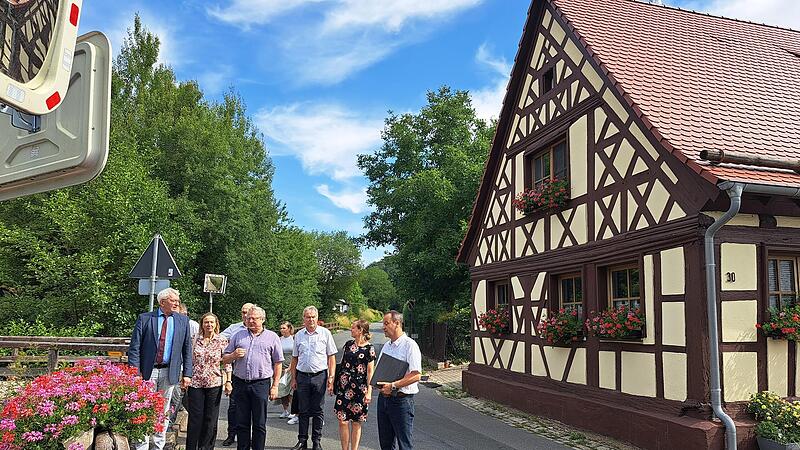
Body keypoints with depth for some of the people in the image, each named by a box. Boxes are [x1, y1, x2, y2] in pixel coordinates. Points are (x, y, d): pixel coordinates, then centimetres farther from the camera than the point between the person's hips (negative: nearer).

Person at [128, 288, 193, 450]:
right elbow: (135, 347, -2)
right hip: (147, 371, -2)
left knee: (163, 411, 10)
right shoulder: (145, 318, 0)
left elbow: (187, 349, 7)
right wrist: (134, 371, -10)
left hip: (169, 372, 2)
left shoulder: (183, 320, 7)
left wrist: (187, 373, 2)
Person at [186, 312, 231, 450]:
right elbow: (189, 360, 10)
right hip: (195, 382, 1)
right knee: (195, 418, 2)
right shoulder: (195, 340, 4)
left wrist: (228, 381, -4)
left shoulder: (222, 341, 1)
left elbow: (227, 363, 2)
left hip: (214, 383, -1)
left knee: (211, 419, 6)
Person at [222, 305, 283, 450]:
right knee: (241, 423, 8)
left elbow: (277, 363, 4)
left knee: (259, 424, 3)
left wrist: (275, 386, -2)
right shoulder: (238, 336, 13)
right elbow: (225, 359, 16)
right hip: (240, 384, 3)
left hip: (261, 384, -2)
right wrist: (234, 355, -6)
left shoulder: (272, 337, 6)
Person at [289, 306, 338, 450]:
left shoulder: (325, 333, -1)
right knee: (303, 411, 7)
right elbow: (295, 358, 13)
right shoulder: (298, 335, 8)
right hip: (302, 376, 2)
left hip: (319, 376, -2)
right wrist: (293, 378, 9)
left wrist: (331, 377, -6)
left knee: (317, 411, 5)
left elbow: (331, 357, 0)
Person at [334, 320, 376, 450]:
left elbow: (370, 371, -7)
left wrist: (369, 391, -11)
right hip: (343, 385, 4)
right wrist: (334, 380, 16)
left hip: (359, 388, -4)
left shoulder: (369, 348, -6)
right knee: (342, 421, 2)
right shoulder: (348, 344, 9)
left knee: (356, 422, 5)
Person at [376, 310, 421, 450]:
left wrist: (393, 386, -23)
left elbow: (416, 375, -20)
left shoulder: (410, 345, -12)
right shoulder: (386, 346, 13)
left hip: (401, 400, -8)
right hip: (383, 398, 8)